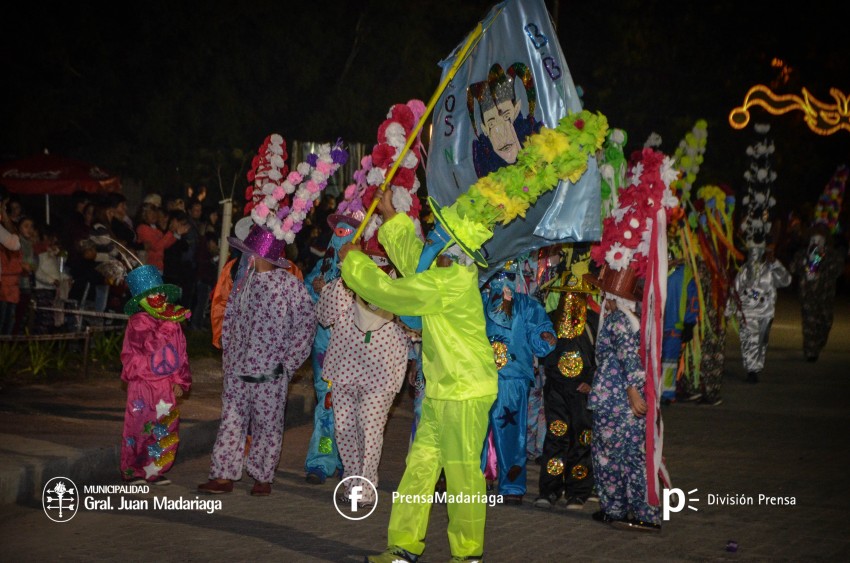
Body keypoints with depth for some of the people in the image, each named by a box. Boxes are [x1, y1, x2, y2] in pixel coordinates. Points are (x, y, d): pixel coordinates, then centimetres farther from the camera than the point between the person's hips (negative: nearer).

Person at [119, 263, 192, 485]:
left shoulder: (173, 324, 9)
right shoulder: (138, 323, -8)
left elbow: (181, 354, 12)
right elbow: (151, 345, -23)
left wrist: (180, 381, 5)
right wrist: (167, 325, -25)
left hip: (167, 386, 5)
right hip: (143, 385, -5)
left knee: (166, 429, 7)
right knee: (140, 428, -2)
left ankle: (155, 470, 17)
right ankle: (132, 471, 8)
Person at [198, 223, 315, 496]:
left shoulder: (290, 285, -9)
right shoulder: (242, 282, 9)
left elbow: (306, 325, -8)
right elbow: (228, 320, 19)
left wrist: (287, 363, -9)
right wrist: (228, 355, 12)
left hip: (270, 371, -5)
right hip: (237, 370, 5)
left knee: (267, 424, 4)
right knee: (231, 420, 5)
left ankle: (263, 477, 14)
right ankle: (224, 475, 10)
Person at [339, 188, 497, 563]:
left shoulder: (448, 283, -19)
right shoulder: (452, 274, 10)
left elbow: (387, 291, -13)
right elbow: (411, 257, 27)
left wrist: (353, 260, 2)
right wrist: (390, 215, 33)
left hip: (465, 392, -10)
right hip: (442, 391, 10)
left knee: (462, 472, -2)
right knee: (420, 465, 8)